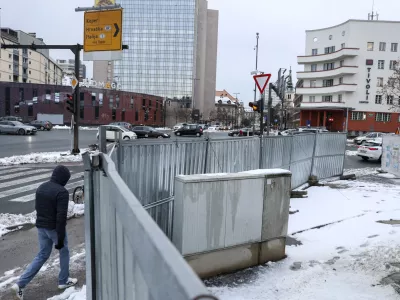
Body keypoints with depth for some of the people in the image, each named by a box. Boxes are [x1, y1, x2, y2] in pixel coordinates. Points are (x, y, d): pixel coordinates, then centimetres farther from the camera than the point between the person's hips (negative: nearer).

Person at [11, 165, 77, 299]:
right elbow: (61, 216, -25)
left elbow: (37, 207, 15)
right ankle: (63, 281, 29)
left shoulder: (41, 188, 5)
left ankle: (20, 284, 9)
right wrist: (60, 238, -20)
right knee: (64, 252, 17)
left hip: (40, 227, 7)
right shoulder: (62, 192, -21)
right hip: (54, 228, -7)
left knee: (42, 255, 17)